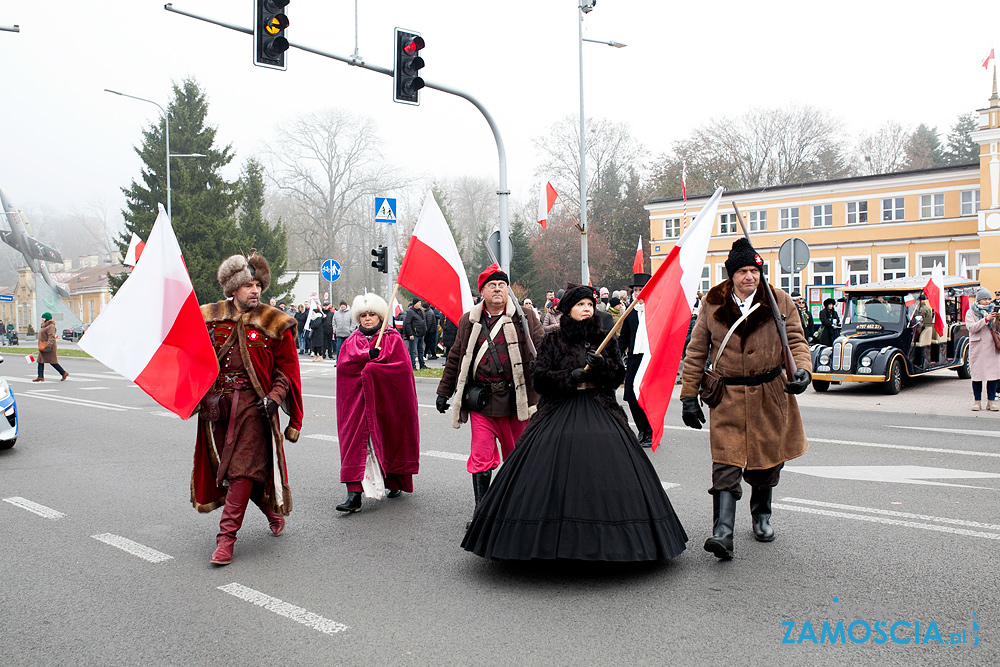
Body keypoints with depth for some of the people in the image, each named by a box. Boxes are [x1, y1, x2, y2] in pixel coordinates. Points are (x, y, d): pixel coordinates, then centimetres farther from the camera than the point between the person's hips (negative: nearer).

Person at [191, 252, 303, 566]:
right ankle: (272, 511, 31)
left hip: (253, 404, -4)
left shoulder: (273, 323, 0)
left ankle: (226, 536, -2)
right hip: (217, 404, 4)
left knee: (243, 468, -9)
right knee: (227, 467, 9)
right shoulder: (209, 318, 8)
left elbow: (287, 368, 1)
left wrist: (274, 396, -12)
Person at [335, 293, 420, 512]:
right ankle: (354, 495, -9)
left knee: (389, 440, 7)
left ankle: (395, 483, 29)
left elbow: (402, 367, -10)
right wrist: (370, 355, -18)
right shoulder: (351, 341, 12)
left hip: (386, 400, -2)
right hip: (358, 400, 2)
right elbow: (343, 365, -4)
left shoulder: (393, 338, 3)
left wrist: (368, 368, -13)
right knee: (356, 441, -7)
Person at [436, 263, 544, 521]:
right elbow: (455, 357, 15)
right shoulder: (469, 321, 10)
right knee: (481, 457, -1)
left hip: (515, 398, -1)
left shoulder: (525, 318, 4)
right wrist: (444, 391, 15)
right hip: (481, 401, 1)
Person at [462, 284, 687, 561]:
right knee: (555, 475, -10)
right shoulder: (553, 341, 6)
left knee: (603, 471, -9)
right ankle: (552, 540, 0)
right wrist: (572, 377, -12)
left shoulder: (604, 339, 12)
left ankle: (605, 541, 2)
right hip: (559, 412, -1)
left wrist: (603, 365, -10)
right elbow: (539, 378, -1)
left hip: (600, 412, 2)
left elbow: (619, 375, 9)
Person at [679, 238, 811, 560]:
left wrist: (802, 370, -20)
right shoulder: (712, 304, 0)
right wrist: (689, 396, 0)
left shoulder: (779, 301, 1)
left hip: (770, 394, 2)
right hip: (728, 395, -1)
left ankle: (761, 515, 38)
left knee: (767, 460, 13)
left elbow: (796, 340, 2)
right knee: (726, 462, -13)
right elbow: (696, 352, 3)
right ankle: (723, 531, -16)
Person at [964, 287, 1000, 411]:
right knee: (977, 374, -2)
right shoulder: (971, 312, 4)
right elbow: (972, 328, -11)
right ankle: (977, 401, 5)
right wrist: (986, 319, -19)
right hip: (977, 347, -3)